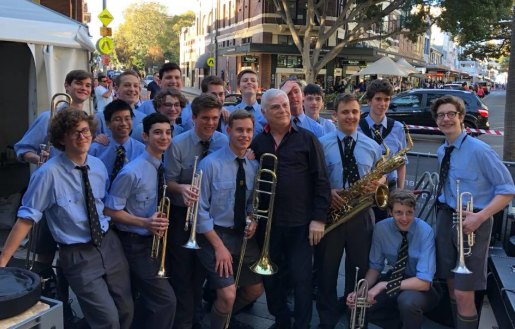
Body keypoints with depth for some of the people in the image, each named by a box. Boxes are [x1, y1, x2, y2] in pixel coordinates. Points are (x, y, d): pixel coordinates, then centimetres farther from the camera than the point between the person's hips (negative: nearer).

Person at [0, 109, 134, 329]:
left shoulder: (98, 166, 2)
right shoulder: (49, 173, -17)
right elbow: (27, 218, -14)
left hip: (109, 244, 6)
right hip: (78, 256, -5)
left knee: (126, 311, 13)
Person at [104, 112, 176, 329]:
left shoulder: (161, 168, 2)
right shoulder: (132, 172, -22)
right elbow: (110, 210, -18)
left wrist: (159, 221, 0)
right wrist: (145, 222, -27)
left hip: (153, 242, 8)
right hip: (135, 245, -8)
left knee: (149, 299, 23)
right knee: (166, 300, -8)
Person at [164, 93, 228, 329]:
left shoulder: (224, 142, -5)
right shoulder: (178, 145, -14)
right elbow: (168, 182, -13)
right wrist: (182, 188, -33)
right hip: (183, 215, -3)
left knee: (201, 269, 20)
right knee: (182, 271, 3)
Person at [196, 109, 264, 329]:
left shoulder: (254, 166, 2)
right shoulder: (210, 164, -14)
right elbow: (200, 210, -14)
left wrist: (253, 220, -8)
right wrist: (219, 246, -17)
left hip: (244, 235, 6)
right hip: (215, 234, -6)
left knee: (255, 289, 13)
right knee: (228, 294, -14)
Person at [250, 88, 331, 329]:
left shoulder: (307, 139, -2)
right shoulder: (257, 143, 5)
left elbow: (321, 181, -4)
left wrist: (319, 218, -9)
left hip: (301, 223, -3)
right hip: (267, 223, 3)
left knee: (301, 278, 3)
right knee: (271, 277, 14)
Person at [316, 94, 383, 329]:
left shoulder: (372, 146, 6)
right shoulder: (322, 144, -4)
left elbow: (381, 176, 11)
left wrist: (377, 183, -12)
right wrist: (327, 192, -21)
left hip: (361, 214, 2)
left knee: (359, 268, 15)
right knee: (326, 268, 9)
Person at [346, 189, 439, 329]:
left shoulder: (425, 231, -24)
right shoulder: (381, 228, -13)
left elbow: (424, 282, -29)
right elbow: (375, 267, -2)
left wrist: (384, 285, -34)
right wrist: (361, 290, -21)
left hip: (420, 286, -4)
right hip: (395, 278, 4)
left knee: (407, 301, -37)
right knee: (358, 304, -15)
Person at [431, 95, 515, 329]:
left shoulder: (479, 150, -15)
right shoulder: (442, 152, 8)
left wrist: (480, 217, -25)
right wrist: (444, 209, 7)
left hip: (470, 222, -6)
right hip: (446, 218, 7)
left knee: (464, 294, -7)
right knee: (451, 286, 14)